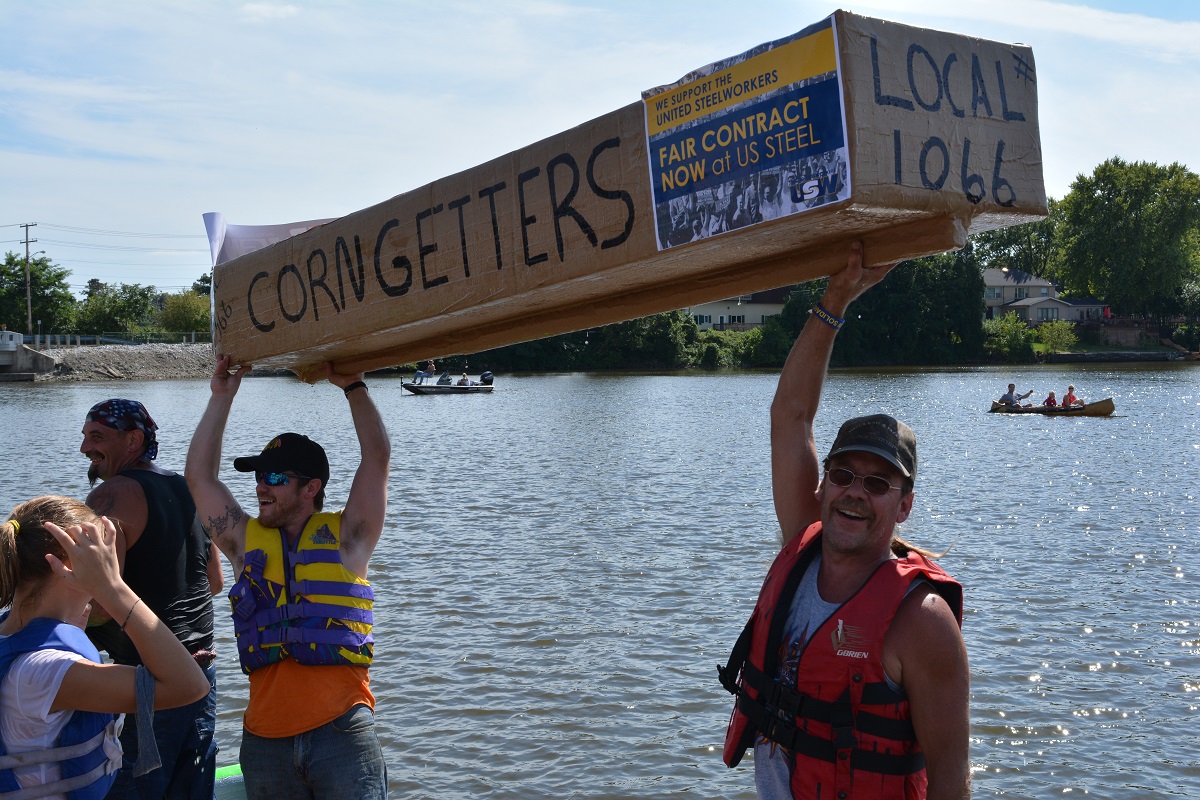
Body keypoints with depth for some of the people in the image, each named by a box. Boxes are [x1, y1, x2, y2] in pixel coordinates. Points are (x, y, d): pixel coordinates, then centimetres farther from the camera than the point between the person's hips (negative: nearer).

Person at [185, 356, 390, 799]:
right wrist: (222, 396, 12)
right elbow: (199, 476, 12)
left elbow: (377, 458, 1)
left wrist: (353, 387, 2)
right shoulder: (248, 542, 14)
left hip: (341, 729, -3)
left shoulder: (345, 538, 6)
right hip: (265, 737, 3)